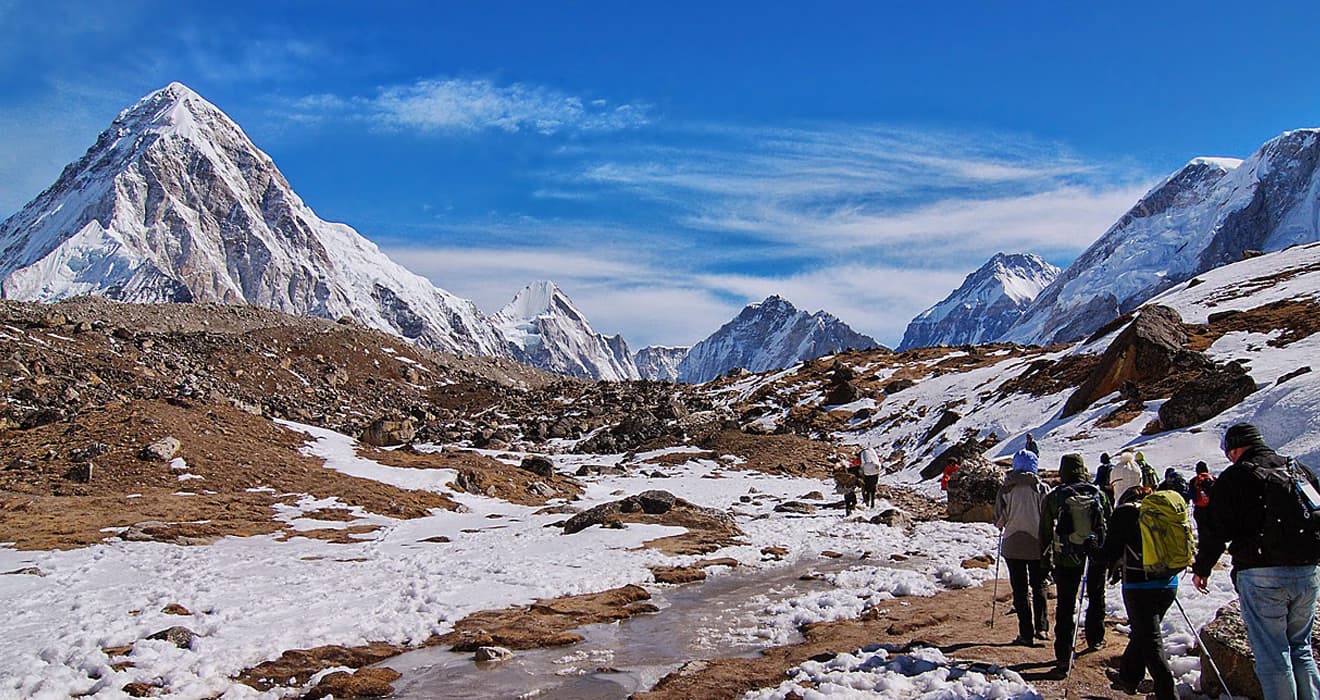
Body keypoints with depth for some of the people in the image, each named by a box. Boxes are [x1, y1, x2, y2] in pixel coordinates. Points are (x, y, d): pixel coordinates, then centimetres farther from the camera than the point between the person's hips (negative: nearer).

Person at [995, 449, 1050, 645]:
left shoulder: (1006, 488, -5)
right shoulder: (1041, 488, -6)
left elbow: (999, 519, -5)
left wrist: (1001, 525, 18)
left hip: (1013, 545, 0)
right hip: (1037, 544, 0)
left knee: (1020, 590, 5)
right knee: (1039, 586, 18)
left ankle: (1026, 634, 5)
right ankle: (1041, 627, 16)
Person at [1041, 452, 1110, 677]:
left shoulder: (1053, 497, -6)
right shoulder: (1097, 493, -1)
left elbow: (1045, 531, -2)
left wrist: (1045, 561, 9)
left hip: (1067, 558, -2)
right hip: (1096, 555, 2)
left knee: (1066, 606, -1)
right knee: (1096, 598, 26)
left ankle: (1064, 657, -8)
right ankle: (1095, 639, 41)